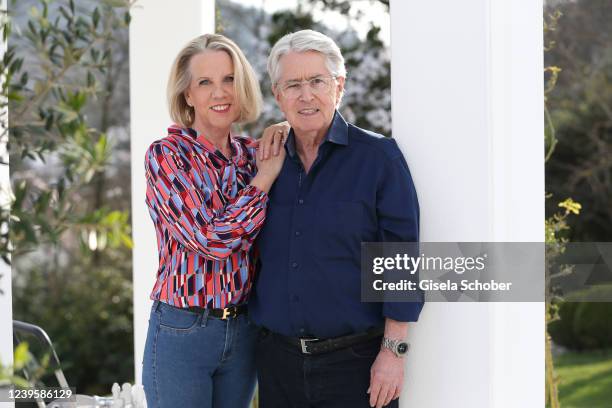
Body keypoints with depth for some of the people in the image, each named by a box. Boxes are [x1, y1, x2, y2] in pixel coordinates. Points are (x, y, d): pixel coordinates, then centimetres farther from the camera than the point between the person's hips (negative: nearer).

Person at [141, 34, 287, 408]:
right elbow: (211, 239, -20)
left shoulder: (252, 154, 5)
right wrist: (265, 177, -11)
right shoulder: (166, 155, -11)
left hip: (244, 331, 5)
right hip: (182, 332, -5)